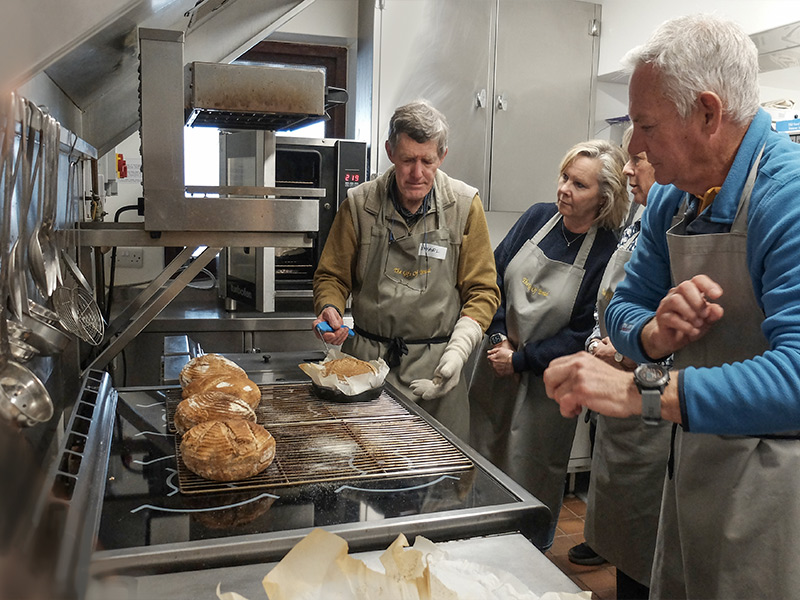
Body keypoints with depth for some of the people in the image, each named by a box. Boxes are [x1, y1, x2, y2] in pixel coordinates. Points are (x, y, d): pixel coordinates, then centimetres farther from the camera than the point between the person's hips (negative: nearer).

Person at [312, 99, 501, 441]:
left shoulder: (465, 205, -1)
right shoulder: (360, 204, -1)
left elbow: (482, 290, 1)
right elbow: (332, 276, 9)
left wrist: (458, 351, -11)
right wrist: (330, 309, -12)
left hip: (435, 365, 0)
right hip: (366, 359, 1)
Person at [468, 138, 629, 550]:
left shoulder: (608, 253, -16)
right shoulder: (538, 217, -1)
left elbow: (583, 334, -15)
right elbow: (493, 276, 4)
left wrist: (521, 360, -14)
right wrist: (499, 336, -7)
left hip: (546, 383, -5)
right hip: (497, 366, 5)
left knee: (532, 477, 9)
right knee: (482, 459, 17)